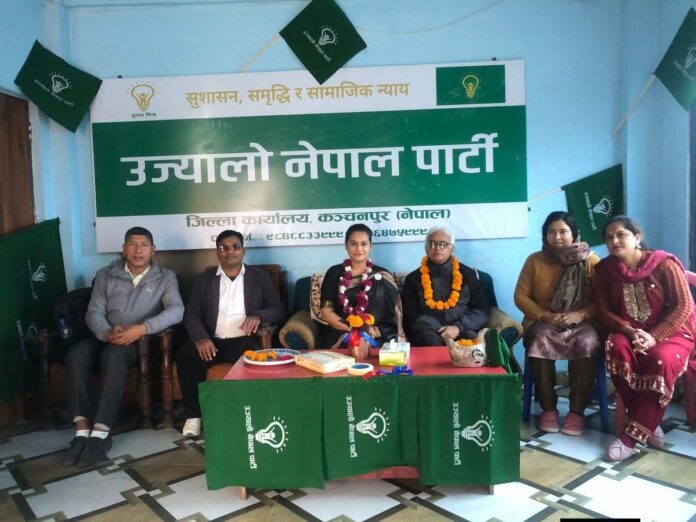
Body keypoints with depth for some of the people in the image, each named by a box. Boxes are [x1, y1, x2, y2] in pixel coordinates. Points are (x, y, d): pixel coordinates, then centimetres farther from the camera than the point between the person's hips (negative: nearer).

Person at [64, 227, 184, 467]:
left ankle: (101, 433, -34)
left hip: (142, 341, -3)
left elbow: (177, 311, -14)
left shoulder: (165, 277, 2)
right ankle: (82, 430, -27)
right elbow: (94, 313, 2)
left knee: (113, 354, -36)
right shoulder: (105, 275, 10)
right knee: (76, 354, -28)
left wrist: (142, 328, -28)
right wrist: (107, 333, -21)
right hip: (107, 337, 3)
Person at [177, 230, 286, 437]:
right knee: (186, 356, -27)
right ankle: (194, 415, -12)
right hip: (212, 342, 2)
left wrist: (259, 316, -18)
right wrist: (201, 338, -17)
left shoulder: (260, 277, 12)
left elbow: (279, 309, 6)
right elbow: (191, 314, 5)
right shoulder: (204, 279, 14)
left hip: (244, 341, -1)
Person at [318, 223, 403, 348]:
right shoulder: (334, 273, 9)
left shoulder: (383, 277, 10)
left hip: (378, 338, 0)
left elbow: (395, 313, 7)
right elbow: (326, 312, 3)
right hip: (340, 335, 0)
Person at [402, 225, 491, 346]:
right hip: (430, 332, -1)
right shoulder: (413, 278, 11)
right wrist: (439, 331, -10)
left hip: (462, 331, 1)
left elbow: (483, 310, 9)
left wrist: (458, 327, -9)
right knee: (432, 341, -34)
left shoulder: (468, 274, 13)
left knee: (472, 339, -32)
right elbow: (410, 316, 6)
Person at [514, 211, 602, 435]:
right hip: (542, 321, 0)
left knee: (586, 344, -33)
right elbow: (521, 296, 0)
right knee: (540, 341, -32)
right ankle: (548, 408, -19)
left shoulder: (591, 261, 1)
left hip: (581, 322, 0)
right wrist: (546, 316, -14)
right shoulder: (535, 260, 2)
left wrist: (580, 314, -19)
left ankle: (577, 410, -21)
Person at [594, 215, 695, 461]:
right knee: (616, 347, -32)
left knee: (661, 359, -35)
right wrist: (631, 332, -19)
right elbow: (604, 311, -1)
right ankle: (648, 424, -18)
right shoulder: (604, 269, -2)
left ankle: (633, 434, -26)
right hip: (629, 332, 3)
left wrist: (654, 336, -24)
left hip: (671, 331, -2)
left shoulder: (664, 263, -11)